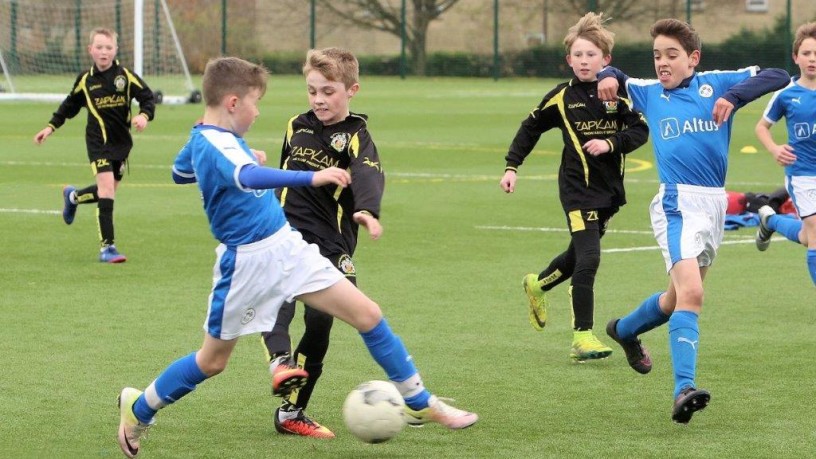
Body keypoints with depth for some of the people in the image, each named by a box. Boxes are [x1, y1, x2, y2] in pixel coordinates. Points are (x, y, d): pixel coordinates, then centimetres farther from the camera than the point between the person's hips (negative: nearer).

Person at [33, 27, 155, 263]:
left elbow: (148, 98, -3)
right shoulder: (86, 80, 0)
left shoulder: (126, 76, -4)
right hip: (98, 141, -2)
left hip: (122, 142, 2)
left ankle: (73, 196, 47)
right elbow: (70, 106, 15)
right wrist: (51, 127, 13)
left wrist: (144, 115, -24)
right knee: (106, 188, -15)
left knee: (107, 191, 13)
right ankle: (107, 247, -10)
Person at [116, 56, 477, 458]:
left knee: (368, 315, 1)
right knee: (212, 361, 8)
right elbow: (248, 178, -45)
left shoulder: (203, 138, 7)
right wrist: (311, 178, -54)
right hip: (247, 263, -9)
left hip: (288, 247, 9)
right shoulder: (214, 144, -23)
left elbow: (180, 172, 28)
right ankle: (139, 408, 31)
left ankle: (420, 403, 11)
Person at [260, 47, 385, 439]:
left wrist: (367, 210, -45)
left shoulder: (355, 136, -3)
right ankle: (280, 359, -50)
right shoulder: (297, 126, 12)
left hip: (330, 245, -2)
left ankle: (291, 412, 10)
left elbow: (368, 175, -24)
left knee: (319, 322, -2)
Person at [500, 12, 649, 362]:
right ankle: (582, 337, -13)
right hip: (578, 188, -4)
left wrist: (610, 143, -19)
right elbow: (530, 129, 11)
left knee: (580, 254, 18)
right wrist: (511, 167, 6)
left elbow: (641, 130, -3)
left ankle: (538, 285, 49)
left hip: (610, 188, 4)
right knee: (588, 258, -16)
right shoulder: (562, 97, -2)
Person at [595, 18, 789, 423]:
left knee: (680, 295, 20)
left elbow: (777, 77, -6)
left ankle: (625, 330, 48)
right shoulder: (648, 93, 9)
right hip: (677, 203, -3)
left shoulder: (716, 83, 3)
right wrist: (608, 76, 5)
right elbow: (614, 78, 29)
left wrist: (734, 96, -20)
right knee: (690, 292, -23)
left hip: (715, 205, 3)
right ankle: (684, 388, -30)